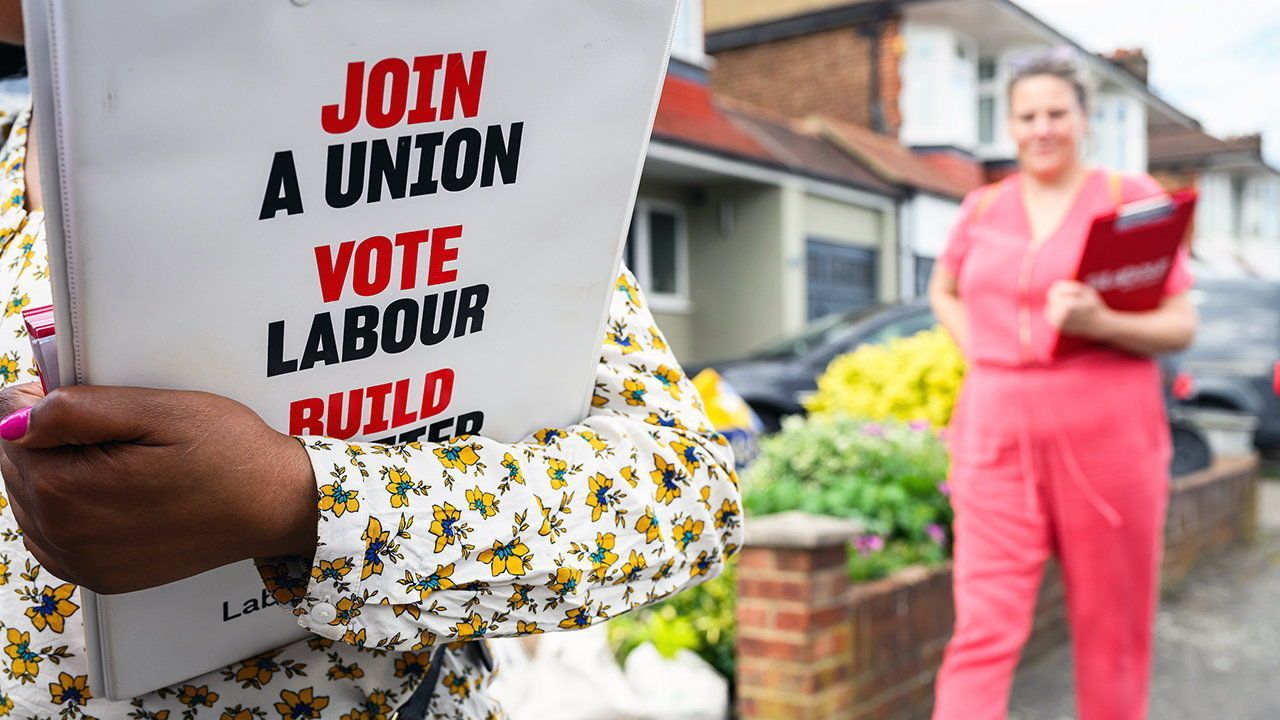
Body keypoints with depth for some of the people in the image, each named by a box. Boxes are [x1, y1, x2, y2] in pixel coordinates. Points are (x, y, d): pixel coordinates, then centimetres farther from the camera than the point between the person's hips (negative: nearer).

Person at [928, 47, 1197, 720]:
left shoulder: (1132, 197, 2)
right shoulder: (983, 208, 10)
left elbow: (1181, 326, -1)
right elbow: (943, 293, 27)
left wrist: (1100, 322, -20)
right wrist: (978, 354, 8)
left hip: (1106, 433, -1)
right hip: (998, 432, 2)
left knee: (1111, 630, 10)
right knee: (984, 628, -4)